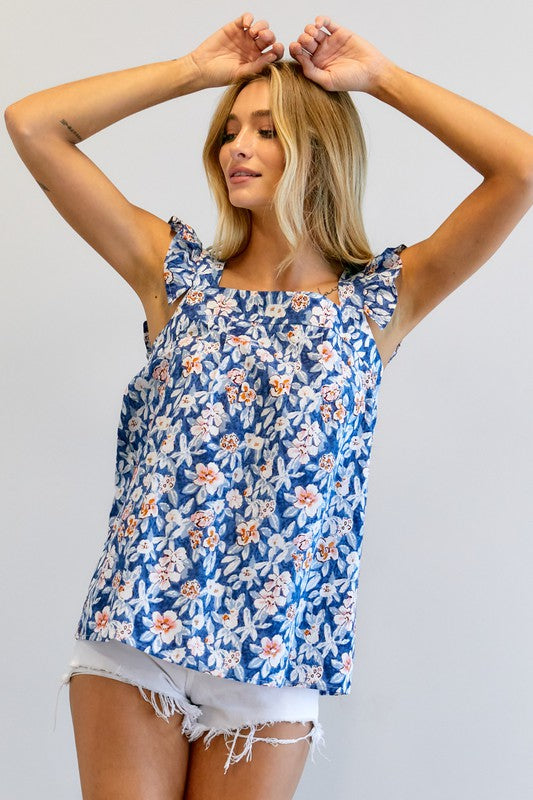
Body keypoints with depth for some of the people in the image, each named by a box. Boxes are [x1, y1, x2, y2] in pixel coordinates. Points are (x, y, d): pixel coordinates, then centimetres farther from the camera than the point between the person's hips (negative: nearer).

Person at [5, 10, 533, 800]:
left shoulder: (379, 301, 2)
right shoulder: (176, 273, 5)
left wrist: (380, 75, 0)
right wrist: (197, 69, 3)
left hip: (273, 651, 0)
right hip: (131, 634, 1)